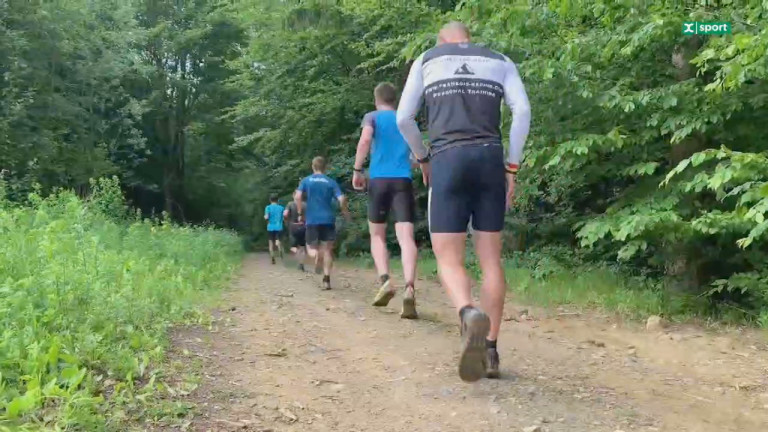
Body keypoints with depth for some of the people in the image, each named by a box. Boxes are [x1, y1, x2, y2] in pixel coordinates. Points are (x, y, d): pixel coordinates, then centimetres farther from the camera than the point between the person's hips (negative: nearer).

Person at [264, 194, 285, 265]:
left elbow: (266, 217, -13)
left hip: (270, 228, -1)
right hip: (279, 227, 1)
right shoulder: (281, 208, 5)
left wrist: (265, 217, 9)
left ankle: (272, 259, 5)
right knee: (277, 241, -1)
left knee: (271, 242, 11)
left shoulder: (268, 207, -2)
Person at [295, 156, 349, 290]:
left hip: (312, 220, 0)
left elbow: (297, 197, -10)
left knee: (311, 248, 11)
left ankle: (316, 254, -26)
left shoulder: (306, 181, 5)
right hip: (328, 219, 0)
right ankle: (326, 280, -3)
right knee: (327, 250, 8)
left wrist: (300, 211, 3)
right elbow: (342, 199, -8)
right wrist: (345, 211, 10)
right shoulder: (331, 182, 4)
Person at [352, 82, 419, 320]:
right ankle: (409, 288, -29)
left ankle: (385, 280, -8)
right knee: (406, 236, -10)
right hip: (404, 181, 1)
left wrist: (357, 170, -6)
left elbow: (365, 141, -11)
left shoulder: (372, 117, 9)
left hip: (379, 180, -1)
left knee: (377, 235, 13)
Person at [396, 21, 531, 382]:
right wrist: (512, 167, 7)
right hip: (490, 160, 2)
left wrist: (422, 158, 26)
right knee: (491, 259, 7)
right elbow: (522, 110, 3)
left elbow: (403, 118, 11)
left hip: (447, 161, -2)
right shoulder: (500, 61, 19)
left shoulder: (426, 59, 17)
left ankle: (470, 315, -34)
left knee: (449, 260, -2)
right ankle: (490, 351, 4)